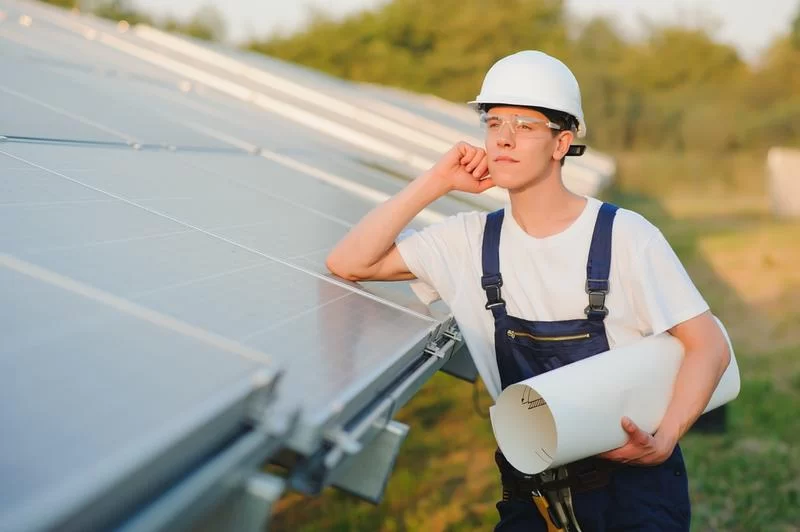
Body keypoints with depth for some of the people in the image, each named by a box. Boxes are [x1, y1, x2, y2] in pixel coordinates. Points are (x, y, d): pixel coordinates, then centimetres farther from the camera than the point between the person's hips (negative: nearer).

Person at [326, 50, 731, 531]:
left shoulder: (625, 236, -9)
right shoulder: (473, 241, 1)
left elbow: (710, 346, -7)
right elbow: (349, 263, -4)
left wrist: (663, 441, -21)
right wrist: (436, 182, -8)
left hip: (633, 480, -3)